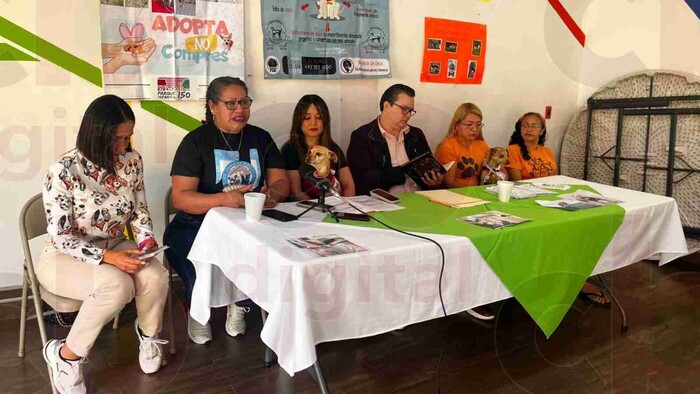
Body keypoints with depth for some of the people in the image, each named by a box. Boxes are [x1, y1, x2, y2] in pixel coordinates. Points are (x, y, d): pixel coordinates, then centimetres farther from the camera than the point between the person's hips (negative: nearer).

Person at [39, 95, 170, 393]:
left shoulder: (132, 161, -7)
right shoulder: (64, 171, -22)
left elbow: (139, 210, 6)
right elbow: (61, 236, -20)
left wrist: (146, 237, -13)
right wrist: (108, 257, -30)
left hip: (115, 248, 5)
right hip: (64, 257, -4)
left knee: (156, 277, -25)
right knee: (117, 285, -34)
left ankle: (148, 333, 9)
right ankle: (65, 355, -8)